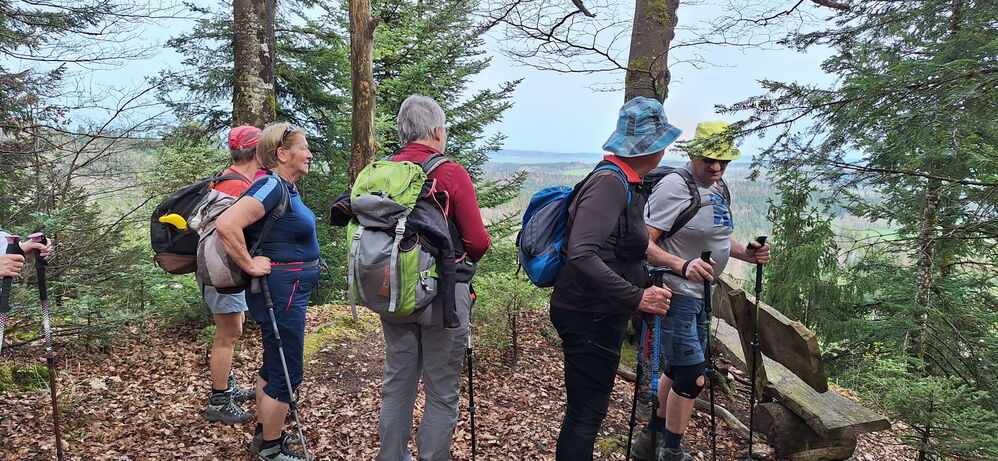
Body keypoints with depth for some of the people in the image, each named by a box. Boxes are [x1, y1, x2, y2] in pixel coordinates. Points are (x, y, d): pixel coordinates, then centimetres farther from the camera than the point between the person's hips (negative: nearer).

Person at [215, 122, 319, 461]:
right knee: (287, 373, 2)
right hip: (281, 290, -10)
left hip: (290, 290, 10)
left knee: (274, 365, 21)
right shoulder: (272, 186, -21)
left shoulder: (287, 187, 8)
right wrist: (250, 265, -23)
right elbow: (226, 224, -32)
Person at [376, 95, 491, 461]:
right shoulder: (451, 173, -13)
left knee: (396, 385, 18)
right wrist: (463, 259, 7)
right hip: (442, 294, -5)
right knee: (442, 393, 8)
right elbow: (478, 242, -14)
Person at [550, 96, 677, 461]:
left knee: (587, 410, 22)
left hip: (601, 316, 10)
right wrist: (637, 297, -29)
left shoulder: (626, 184, 12)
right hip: (588, 317, -10)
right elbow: (581, 254, -31)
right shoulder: (609, 182, -20)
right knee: (586, 414, 0)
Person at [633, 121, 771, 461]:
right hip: (674, 293, -10)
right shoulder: (674, 186, -19)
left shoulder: (718, 188, 10)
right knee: (693, 377, -6)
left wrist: (747, 253, 7)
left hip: (699, 294, 10)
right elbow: (644, 243, -26)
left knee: (678, 370, 19)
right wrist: (683, 266, -39)